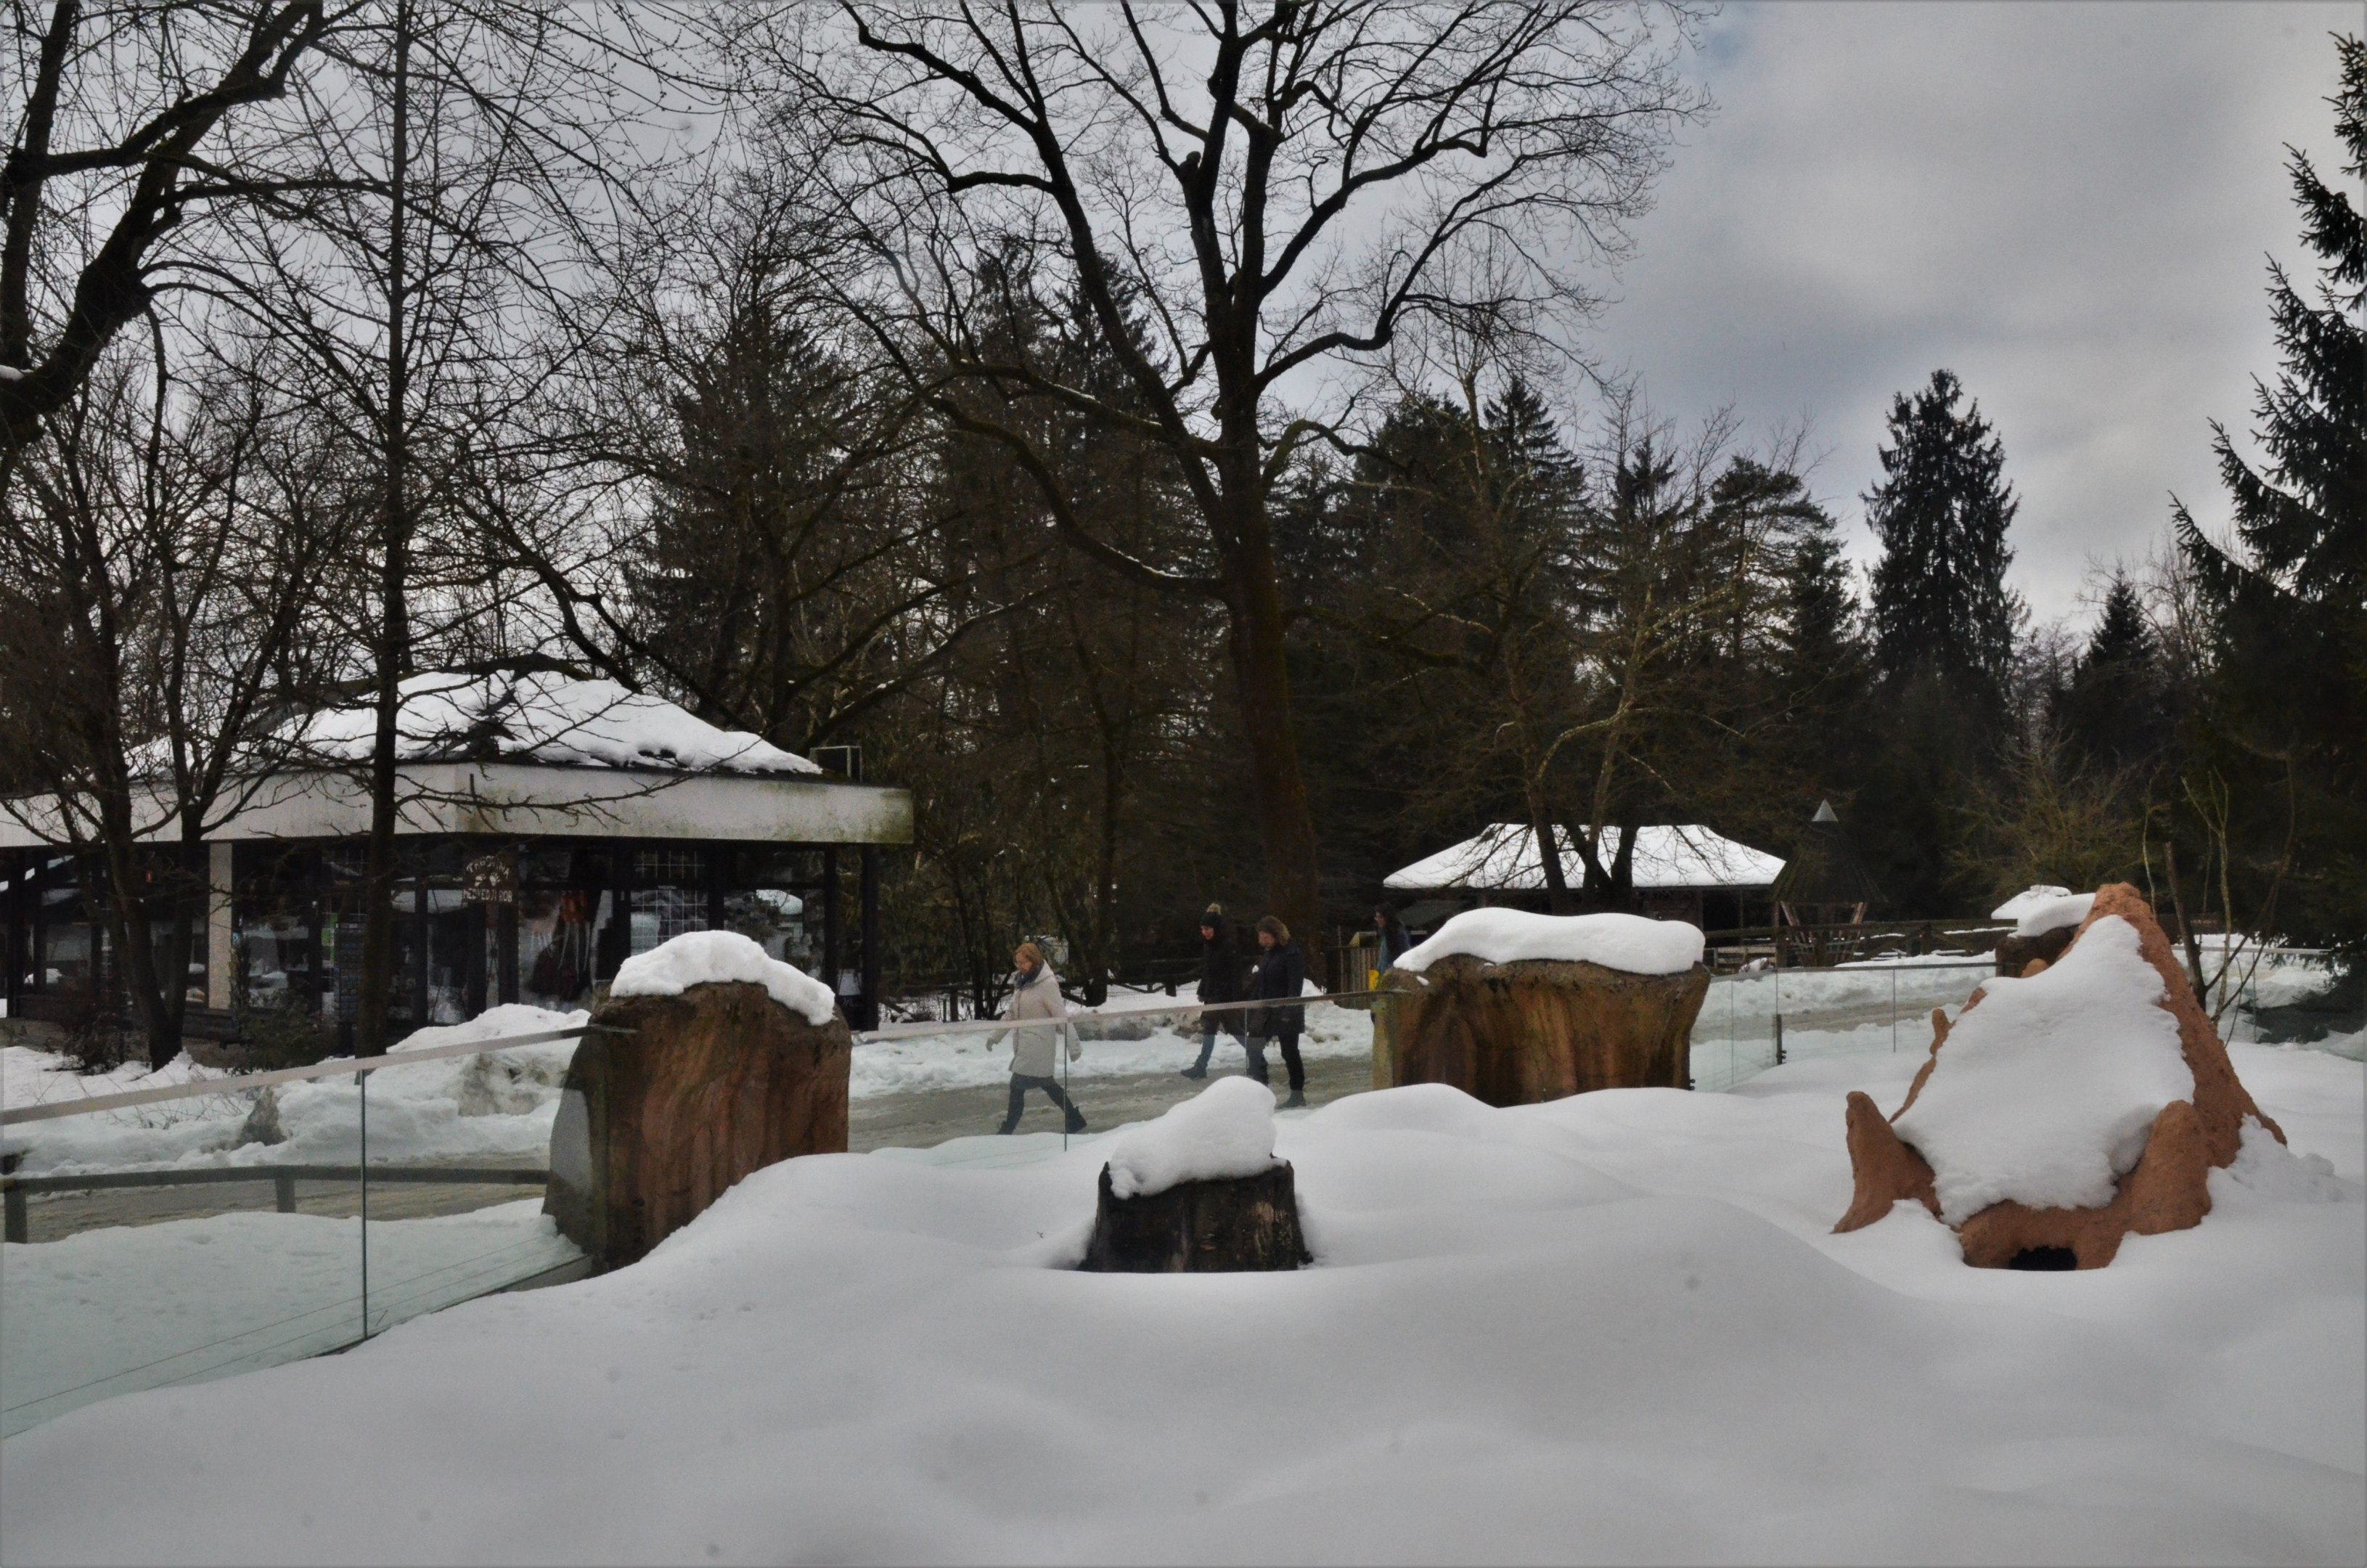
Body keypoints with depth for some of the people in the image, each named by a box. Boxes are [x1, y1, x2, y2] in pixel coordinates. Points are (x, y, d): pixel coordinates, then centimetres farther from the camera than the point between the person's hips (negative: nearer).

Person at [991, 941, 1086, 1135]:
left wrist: (1074, 1045, -14)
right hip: (1024, 1045, 8)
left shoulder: (1048, 984, -15)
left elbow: (1062, 1017, -15)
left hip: (1038, 1045, -8)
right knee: (1046, 1083, 14)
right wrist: (995, 1035, 16)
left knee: (1018, 1086, -6)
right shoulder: (1021, 983, 9)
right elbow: (1011, 1013, 18)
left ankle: (1008, 1128, 4)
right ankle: (1076, 1120, 24)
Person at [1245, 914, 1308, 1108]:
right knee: (1254, 1044, 3)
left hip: (1286, 1012, -8)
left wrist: (1289, 1012, -26)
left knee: (1289, 1051, 0)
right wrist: (1255, 1006, 14)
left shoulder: (1292, 954, -15)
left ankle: (1297, 1094, 11)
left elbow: (1295, 985, -21)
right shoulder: (1268, 953, 11)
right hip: (1267, 1010, 8)